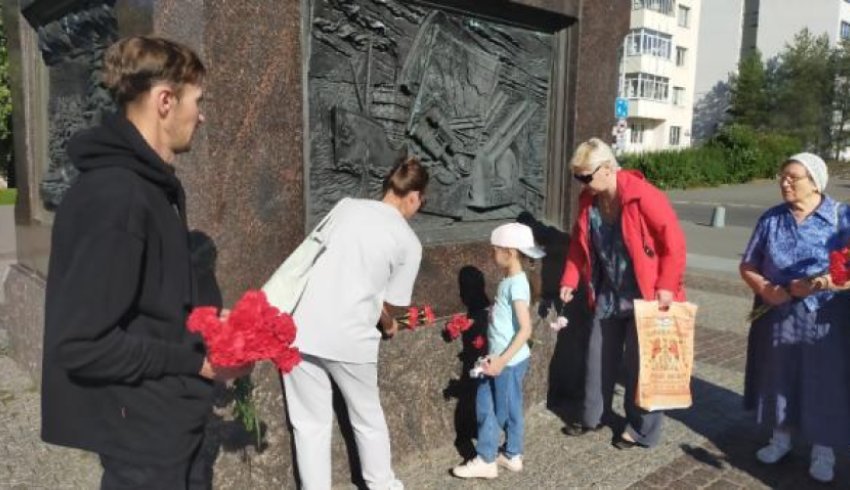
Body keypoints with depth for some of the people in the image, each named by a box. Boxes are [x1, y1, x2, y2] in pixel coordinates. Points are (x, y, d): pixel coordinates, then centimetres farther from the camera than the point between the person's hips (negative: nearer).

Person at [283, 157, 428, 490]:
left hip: (303, 329, 3)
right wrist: (389, 323, 29)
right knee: (368, 419, 21)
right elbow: (390, 306, 4)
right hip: (350, 338, -2)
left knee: (311, 423, 13)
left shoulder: (346, 206, 9)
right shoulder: (408, 242, 0)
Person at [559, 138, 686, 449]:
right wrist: (570, 280, 0)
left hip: (644, 295, -6)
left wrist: (666, 287, -21)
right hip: (608, 293, 6)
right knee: (599, 356, 14)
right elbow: (580, 243, 8)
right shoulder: (588, 200, -2)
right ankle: (592, 417, 32)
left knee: (640, 361, 4)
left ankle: (642, 430, 20)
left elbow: (674, 242, -19)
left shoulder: (644, 197, -23)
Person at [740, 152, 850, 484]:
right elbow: (747, 267, 6)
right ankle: (780, 438, 33)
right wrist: (765, 289, -13)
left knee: (823, 385, 6)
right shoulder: (771, 219, 2)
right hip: (777, 319, 3)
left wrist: (818, 284, -23)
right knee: (778, 378, 14)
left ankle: (823, 450, 25)